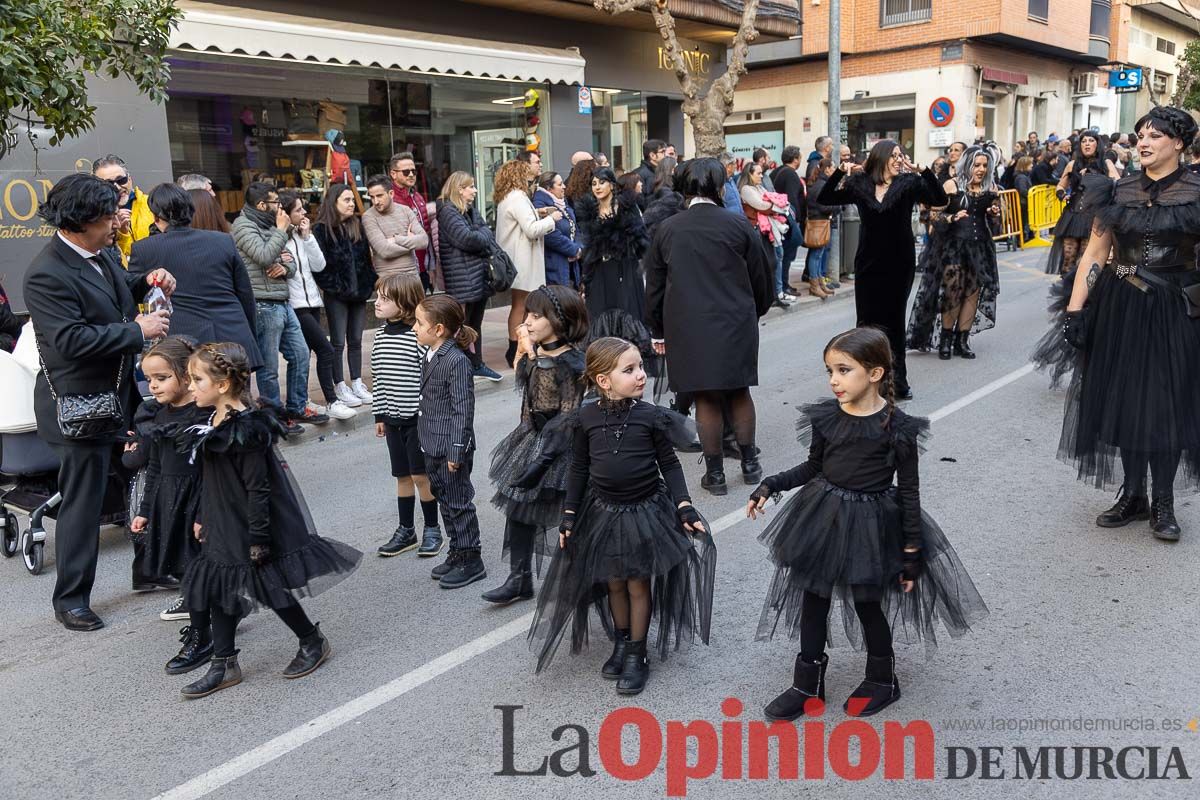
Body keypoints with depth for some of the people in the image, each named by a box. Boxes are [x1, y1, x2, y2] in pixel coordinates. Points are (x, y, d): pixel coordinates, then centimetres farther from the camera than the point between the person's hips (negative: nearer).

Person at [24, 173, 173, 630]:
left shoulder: (99, 253, 3)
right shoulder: (47, 275, -22)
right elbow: (72, 339, -29)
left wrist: (146, 281, 4)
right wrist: (138, 331, -25)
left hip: (122, 392, 9)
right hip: (79, 405, -9)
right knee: (83, 502, 3)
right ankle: (70, 599, 19)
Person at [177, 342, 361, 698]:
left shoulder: (247, 430, -23)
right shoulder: (214, 424, 5)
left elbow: (258, 489, -23)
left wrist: (258, 538, -21)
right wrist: (202, 519, 20)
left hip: (251, 528, -9)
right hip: (224, 529, 9)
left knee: (272, 589, 3)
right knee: (219, 591, 11)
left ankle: (313, 642, 23)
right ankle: (224, 665, 22)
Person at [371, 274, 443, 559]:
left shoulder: (419, 336, -15)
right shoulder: (380, 336, 5)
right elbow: (379, 379, 12)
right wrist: (379, 415, 13)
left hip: (417, 416, -6)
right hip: (393, 417, 6)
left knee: (420, 474, 0)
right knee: (402, 475, 13)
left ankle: (432, 530, 16)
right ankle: (406, 531, 24)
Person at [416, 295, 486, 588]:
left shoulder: (456, 361, -20)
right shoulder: (431, 357, 7)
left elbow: (463, 410, -20)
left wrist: (456, 451, -20)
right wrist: (426, 441, 18)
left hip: (451, 447, -9)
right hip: (433, 446, 9)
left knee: (459, 504, 2)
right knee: (444, 501, 18)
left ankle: (471, 561, 14)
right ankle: (457, 553, 31)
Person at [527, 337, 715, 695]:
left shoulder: (650, 416, -12)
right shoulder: (586, 419, -8)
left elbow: (669, 464, -3)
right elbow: (578, 469, 2)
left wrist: (684, 506, -10)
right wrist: (569, 515, 2)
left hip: (646, 510, -2)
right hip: (603, 511, 2)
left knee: (638, 584, 8)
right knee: (613, 583, 15)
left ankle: (636, 654, 24)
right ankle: (621, 642, 37)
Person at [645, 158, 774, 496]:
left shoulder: (667, 230, 1)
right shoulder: (739, 226, -2)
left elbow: (654, 286, 6)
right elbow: (762, 279, 6)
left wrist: (658, 331, 15)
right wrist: (753, 313, 24)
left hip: (688, 328, 0)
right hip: (736, 325, 0)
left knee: (706, 399, 6)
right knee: (739, 392, 16)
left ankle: (715, 473, 12)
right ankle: (749, 462, 22)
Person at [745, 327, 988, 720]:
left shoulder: (898, 427, -16)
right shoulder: (825, 417, -5)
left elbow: (909, 491, -9)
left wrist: (912, 551, -5)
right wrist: (771, 485, -3)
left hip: (870, 524, -4)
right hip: (821, 518, 4)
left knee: (867, 604, 11)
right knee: (813, 598, 12)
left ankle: (883, 681, 36)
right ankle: (808, 684, 29)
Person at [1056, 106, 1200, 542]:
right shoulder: (1119, 191, 4)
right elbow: (1094, 254, 4)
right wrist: (1074, 310, -3)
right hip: (1118, 308, 3)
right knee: (1122, 398, 7)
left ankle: (1163, 502, 17)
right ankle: (1132, 495, 22)